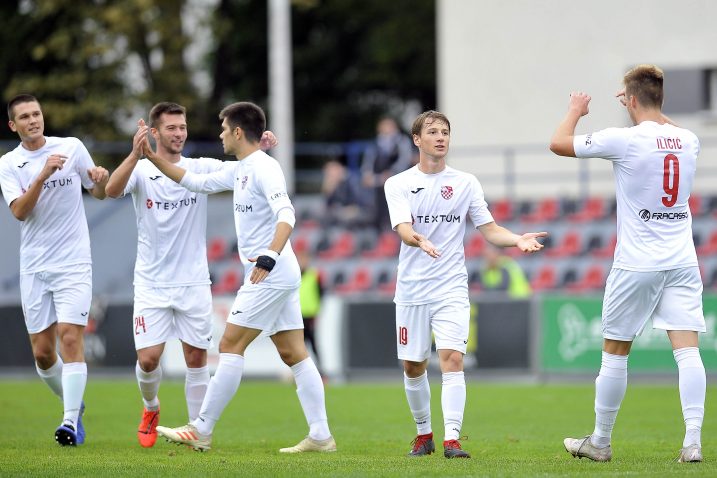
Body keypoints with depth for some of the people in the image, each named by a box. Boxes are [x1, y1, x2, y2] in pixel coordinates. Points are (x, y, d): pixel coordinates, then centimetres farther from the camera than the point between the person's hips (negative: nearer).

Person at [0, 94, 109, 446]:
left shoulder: (72, 148, 1)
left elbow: (99, 193, 12)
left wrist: (100, 180, -11)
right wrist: (44, 173, -24)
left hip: (73, 262, -2)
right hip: (34, 268, 2)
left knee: (70, 339, -16)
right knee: (42, 353, 4)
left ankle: (71, 422, -19)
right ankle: (73, 405, 28)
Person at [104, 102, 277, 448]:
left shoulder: (201, 169, 2)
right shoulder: (140, 170, -5)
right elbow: (112, 190, -24)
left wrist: (258, 148, -31)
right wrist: (136, 153, -39)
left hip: (193, 282, 2)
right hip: (152, 284, -1)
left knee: (196, 359, 2)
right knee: (148, 359, -6)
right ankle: (151, 409, 24)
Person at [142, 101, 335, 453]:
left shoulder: (264, 169, -14)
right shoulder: (240, 170, 16)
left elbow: (286, 215, -25)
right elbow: (196, 182, 25)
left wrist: (269, 257, -38)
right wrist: (153, 158, 20)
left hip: (269, 275, -10)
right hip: (278, 277, 10)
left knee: (230, 346, -7)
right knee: (293, 354, 6)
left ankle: (201, 431, -4)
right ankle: (320, 436, 3)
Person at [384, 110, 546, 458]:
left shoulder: (465, 182, 6)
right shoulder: (399, 184, 0)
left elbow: (489, 229, 6)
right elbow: (403, 229, -15)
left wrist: (518, 240, -14)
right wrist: (419, 240, -38)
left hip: (452, 288, 0)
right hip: (412, 289, 0)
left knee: (452, 358, -17)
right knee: (413, 366, 7)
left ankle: (452, 439, -21)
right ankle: (424, 433, 26)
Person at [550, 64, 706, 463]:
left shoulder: (625, 140, -12)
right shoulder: (688, 141, 4)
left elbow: (559, 143, -1)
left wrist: (576, 111, 16)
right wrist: (647, 112, 38)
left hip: (636, 266, -4)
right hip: (682, 263, 4)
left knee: (615, 353, 9)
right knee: (688, 351, -3)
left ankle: (600, 442, 18)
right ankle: (693, 441, -15)